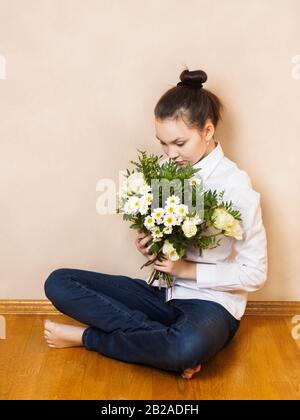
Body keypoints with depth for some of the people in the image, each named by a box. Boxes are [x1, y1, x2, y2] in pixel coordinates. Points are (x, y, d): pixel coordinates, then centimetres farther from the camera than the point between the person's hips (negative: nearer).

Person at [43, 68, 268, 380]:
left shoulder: (235, 185, -13)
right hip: (164, 292, 6)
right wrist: (148, 245, -10)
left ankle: (88, 337, -14)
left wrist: (188, 269, -16)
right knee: (59, 283, -7)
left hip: (210, 303, -5)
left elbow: (255, 273, -10)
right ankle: (172, 346, -16)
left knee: (191, 346, -42)